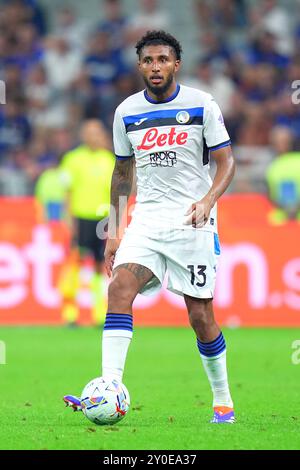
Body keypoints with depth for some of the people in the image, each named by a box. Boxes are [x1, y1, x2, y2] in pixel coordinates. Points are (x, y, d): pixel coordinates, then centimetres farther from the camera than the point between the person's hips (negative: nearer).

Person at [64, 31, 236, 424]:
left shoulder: (202, 105, -3)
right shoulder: (126, 112, 8)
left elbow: (226, 162, -1)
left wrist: (207, 200, -20)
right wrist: (113, 230, 15)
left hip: (192, 222, -3)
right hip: (147, 220, 3)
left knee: (200, 315, -2)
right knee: (120, 286, -21)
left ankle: (223, 402, 18)